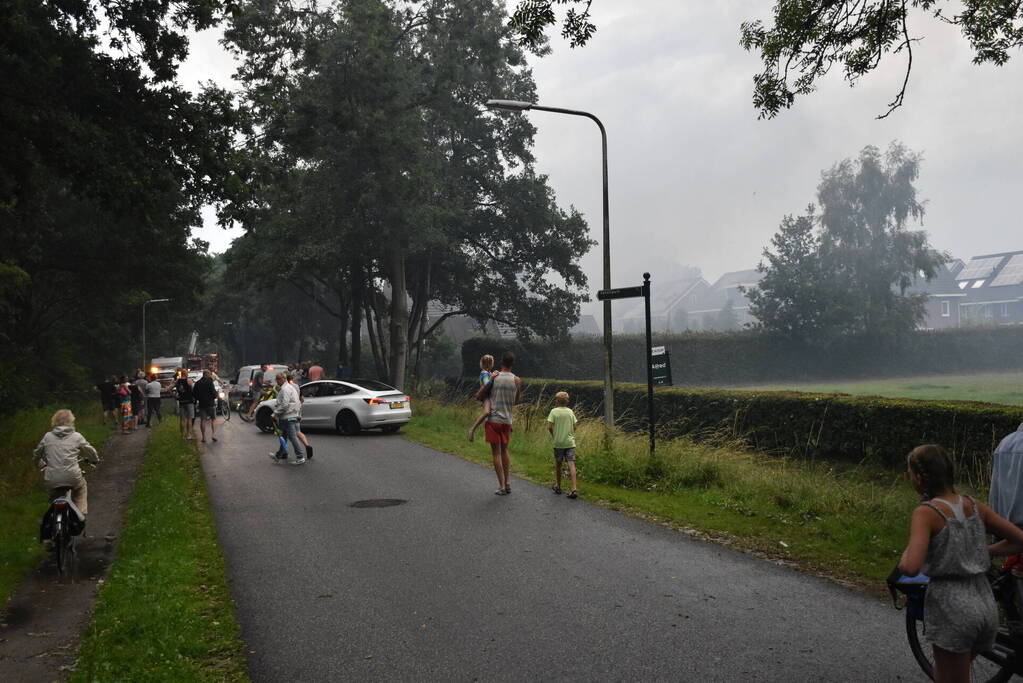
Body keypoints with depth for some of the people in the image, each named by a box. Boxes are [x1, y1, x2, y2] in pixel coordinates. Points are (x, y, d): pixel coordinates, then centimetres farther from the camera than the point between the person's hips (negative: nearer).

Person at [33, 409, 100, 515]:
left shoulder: (47, 436, 7)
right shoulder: (76, 437, 2)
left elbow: (36, 455, 16)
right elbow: (90, 451, 12)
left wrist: (41, 465, 37)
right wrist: (95, 460, 33)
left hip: (51, 481, 2)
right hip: (72, 477, -1)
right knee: (81, 489, 30)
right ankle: (81, 514, 21)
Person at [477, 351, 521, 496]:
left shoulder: (493, 377, -8)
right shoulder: (517, 381, -1)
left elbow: (478, 396, -1)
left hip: (493, 419, -3)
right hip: (507, 420, 3)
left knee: (496, 453, 2)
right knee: (504, 450, 18)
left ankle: (502, 486, 0)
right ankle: (507, 484, 18)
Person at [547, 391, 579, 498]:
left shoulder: (554, 411, -4)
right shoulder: (570, 411, 5)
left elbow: (549, 426, -11)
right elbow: (574, 427, 7)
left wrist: (554, 435, 6)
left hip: (558, 442, -2)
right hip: (570, 442, 2)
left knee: (558, 464, 15)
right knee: (571, 464, -5)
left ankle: (558, 486, 27)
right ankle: (574, 489, -16)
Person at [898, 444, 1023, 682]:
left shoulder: (926, 513, -14)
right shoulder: (975, 506, 4)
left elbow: (911, 568, -26)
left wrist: (905, 556, -5)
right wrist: (981, 552, 16)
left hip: (951, 607, -7)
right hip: (984, 603, 7)